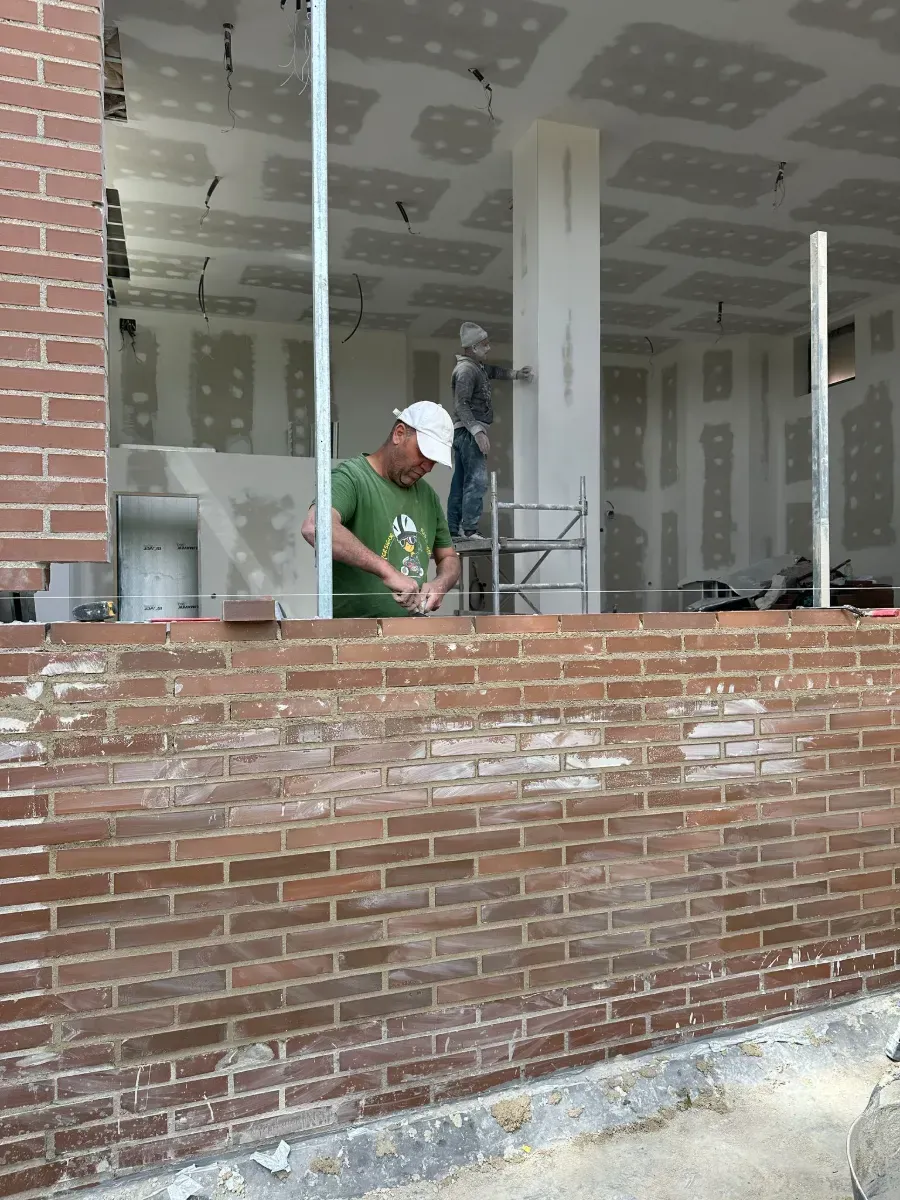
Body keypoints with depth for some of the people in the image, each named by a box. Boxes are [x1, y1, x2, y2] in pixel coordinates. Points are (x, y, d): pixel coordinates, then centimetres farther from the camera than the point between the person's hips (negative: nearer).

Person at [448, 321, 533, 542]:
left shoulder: (478, 366, 18)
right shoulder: (466, 370, -13)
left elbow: (493, 371, 34)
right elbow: (461, 405, -20)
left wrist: (516, 374, 17)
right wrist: (477, 431, -27)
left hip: (469, 432, 10)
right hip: (468, 432, -10)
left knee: (461, 482, 9)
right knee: (477, 480, -15)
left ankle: (453, 529, 12)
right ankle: (469, 530, -17)